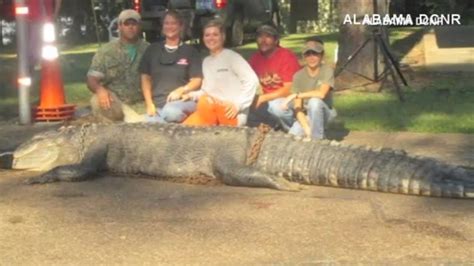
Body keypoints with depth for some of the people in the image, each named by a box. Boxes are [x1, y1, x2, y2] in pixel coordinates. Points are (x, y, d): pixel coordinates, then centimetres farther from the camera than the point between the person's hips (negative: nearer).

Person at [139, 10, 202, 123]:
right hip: (157, 104, 2)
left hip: (182, 101, -2)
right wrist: (149, 104, 2)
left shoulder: (190, 51, 10)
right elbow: (145, 78, 16)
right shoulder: (152, 50, 17)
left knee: (170, 112, -37)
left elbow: (197, 80, 5)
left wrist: (180, 91, -15)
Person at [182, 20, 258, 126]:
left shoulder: (231, 56, -1)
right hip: (212, 114, 6)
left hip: (231, 115, -6)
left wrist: (238, 104, -16)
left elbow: (252, 80, -10)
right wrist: (194, 95, 2)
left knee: (205, 102, -37)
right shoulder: (206, 61, 20)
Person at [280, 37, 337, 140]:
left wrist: (296, 95, -26)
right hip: (306, 116, 2)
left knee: (314, 101, -34)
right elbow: (297, 107, -11)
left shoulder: (327, 71, -11)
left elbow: (321, 94, -28)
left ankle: (317, 138, -18)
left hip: (323, 113, -2)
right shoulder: (298, 76, -6)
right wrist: (306, 128, -25)